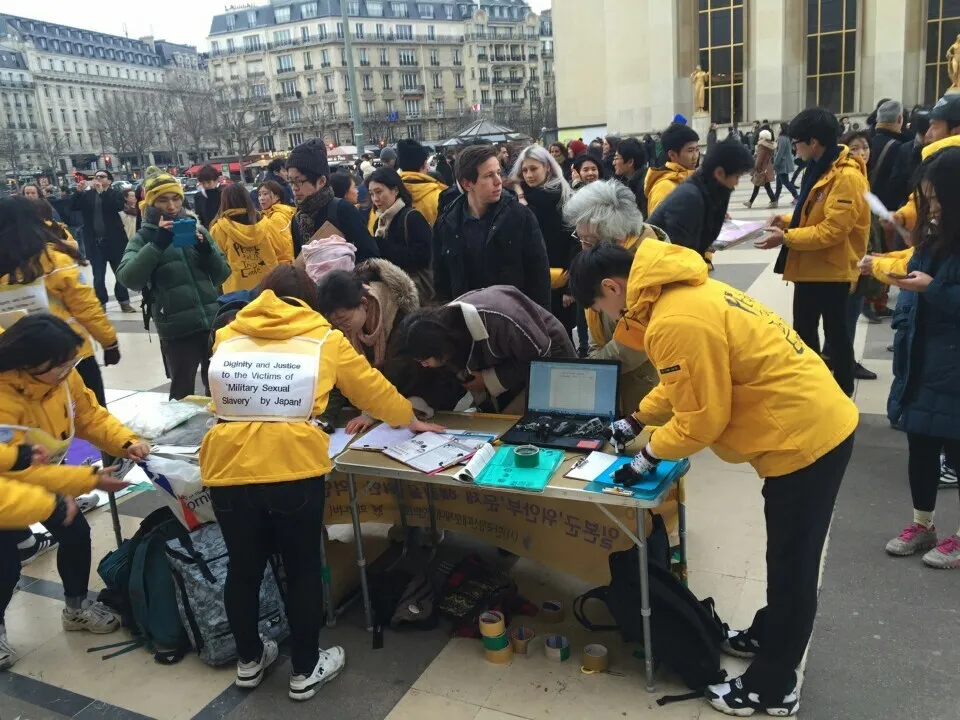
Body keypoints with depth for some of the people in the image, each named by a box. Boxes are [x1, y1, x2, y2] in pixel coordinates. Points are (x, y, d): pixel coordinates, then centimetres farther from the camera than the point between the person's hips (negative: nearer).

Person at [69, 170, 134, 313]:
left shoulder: (115, 193, 2)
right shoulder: (87, 194, 9)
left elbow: (119, 206, -18)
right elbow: (72, 207, -1)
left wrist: (102, 192, -23)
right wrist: (78, 191, -14)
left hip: (114, 240, -2)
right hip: (95, 242, 2)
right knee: (98, 276, 3)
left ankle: (124, 302, 20)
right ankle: (101, 304, 9)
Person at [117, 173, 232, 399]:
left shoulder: (196, 229, 9)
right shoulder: (143, 238, 0)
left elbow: (223, 274, 5)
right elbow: (128, 278, -16)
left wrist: (206, 250, -13)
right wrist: (157, 244, -24)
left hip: (213, 323, 3)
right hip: (177, 330, -3)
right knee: (182, 394, 8)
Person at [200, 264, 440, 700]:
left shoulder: (227, 336, 15)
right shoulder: (324, 339, 10)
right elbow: (372, 389, 18)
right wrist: (410, 420, 35)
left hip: (229, 468, 3)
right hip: (295, 468, -2)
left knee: (243, 567, 22)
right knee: (303, 569, 17)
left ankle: (249, 660, 42)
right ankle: (305, 670, 33)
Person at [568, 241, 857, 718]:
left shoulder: (675, 322, -26)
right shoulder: (681, 291, 5)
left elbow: (701, 418, -19)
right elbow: (690, 382, 17)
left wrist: (648, 455, -5)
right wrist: (635, 421, 15)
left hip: (805, 438, -10)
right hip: (818, 423, 10)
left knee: (790, 565, 7)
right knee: (787, 557, 25)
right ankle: (768, 636, 44)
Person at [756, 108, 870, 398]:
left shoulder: (847, 176, -22)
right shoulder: (820, 168, 9)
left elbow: (833, 229, -26)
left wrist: (786, 238, -24)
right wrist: (788, 221, 3)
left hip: (832, 269, -9)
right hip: (810, 266, 9)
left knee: (834, 332, 5)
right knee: (803, 330, 17)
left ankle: (842, 392, 20)